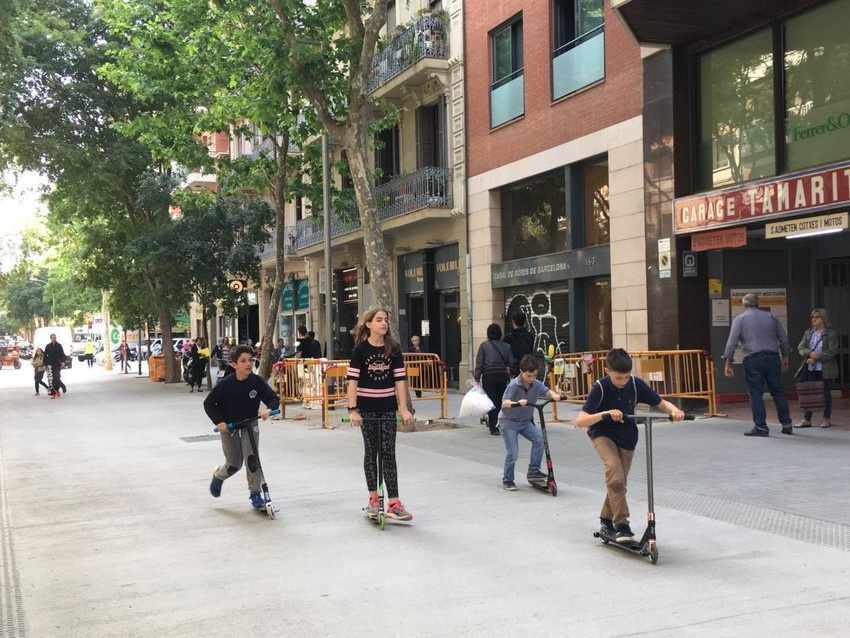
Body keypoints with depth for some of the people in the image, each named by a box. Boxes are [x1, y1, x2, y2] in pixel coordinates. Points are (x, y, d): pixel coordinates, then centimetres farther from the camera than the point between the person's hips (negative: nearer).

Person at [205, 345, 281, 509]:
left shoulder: (257, 381, -14)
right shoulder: (225, 384, -19)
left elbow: (273, 398, -6)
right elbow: (208, 404, -9)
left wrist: (269, 409, -27)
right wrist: (218, 421, -20)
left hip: (250, 425, 1)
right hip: (229, 427, -1)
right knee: (234, 463, 8)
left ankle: (255, 493, -3)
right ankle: (218, 476, 43)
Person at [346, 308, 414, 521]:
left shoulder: (393, 349, -1)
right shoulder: (361, 349, -6)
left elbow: (399, 380, -2)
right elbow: (353, 380, -9)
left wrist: (403, 408, -8)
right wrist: (353, 409, -16)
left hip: (388, 408, 1)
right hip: (367, 408, -1)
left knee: (388, 453, -1)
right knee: (371, 452, 8)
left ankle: (393, 504, -3)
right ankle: (373, 499, 18)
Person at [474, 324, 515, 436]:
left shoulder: (484, 345, -2)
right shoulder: (506, 346, 3)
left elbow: (479, 364, -5)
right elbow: (512, 363, 1)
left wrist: (477, 378, 0)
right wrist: (507, 369, 22)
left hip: (488, 377, -2)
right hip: (502, 376, 2)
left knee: (492, 402, 1)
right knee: (501, 401, 13)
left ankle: (494, 428, -2)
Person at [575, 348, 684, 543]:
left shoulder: (636, 384, -15)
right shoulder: (600, 388, -24)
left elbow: (661, 404, -5)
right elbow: (580, 421, -31)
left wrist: (674, 410, -28)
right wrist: (605, 414, -47)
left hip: (627, 438, 4)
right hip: (603, 435, -4)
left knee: (619, 482, 10)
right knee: (615, 474, -27)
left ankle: (607, 520, 33)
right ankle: (621, 524, -20)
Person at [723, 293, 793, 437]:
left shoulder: (740, 319, 4)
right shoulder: (771, 317, 13)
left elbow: (732, 342, -3)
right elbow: (784, 339, 12)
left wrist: (728, 363, 0)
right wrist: (785, 358, 22)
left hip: (752, 360, -3)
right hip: (772, 357, 3)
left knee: (756, 394, 0)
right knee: (778, 392, 11)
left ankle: (761, 427, -2)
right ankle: (786, 425, 15)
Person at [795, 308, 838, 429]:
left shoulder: (831, 333, -4)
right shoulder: (808, 333, 11)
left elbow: (832, 351, -11)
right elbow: (800, 347, 6)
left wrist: (816, 357, -17)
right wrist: (810, 353, -13)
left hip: (824, 369, -4)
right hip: (811, 369, 4)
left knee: (826, 393, 5)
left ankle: (826, 418, 14)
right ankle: (806, 419, 7)